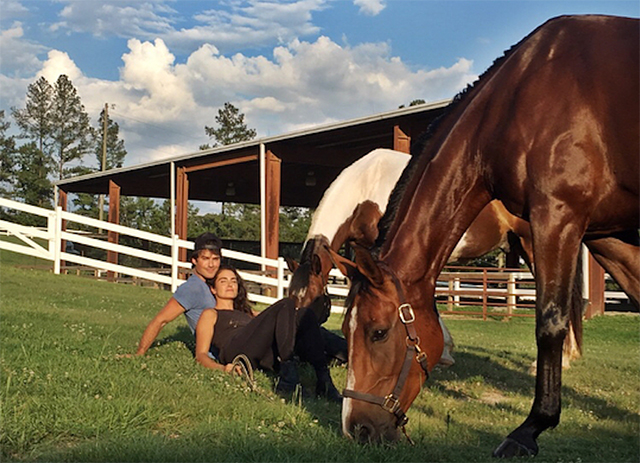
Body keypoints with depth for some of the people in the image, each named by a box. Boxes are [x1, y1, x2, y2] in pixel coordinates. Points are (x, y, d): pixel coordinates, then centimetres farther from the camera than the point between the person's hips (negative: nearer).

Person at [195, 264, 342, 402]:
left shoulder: (247, 313, 42)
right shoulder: (210, 314, 24)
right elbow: (201, 355, 10)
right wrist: (221, 368, -15)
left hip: (266, 358, 5)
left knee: (304, 313, -18)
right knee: (286, 305, -22)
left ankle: (323, 382, -35)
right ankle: (288, 377, -40)